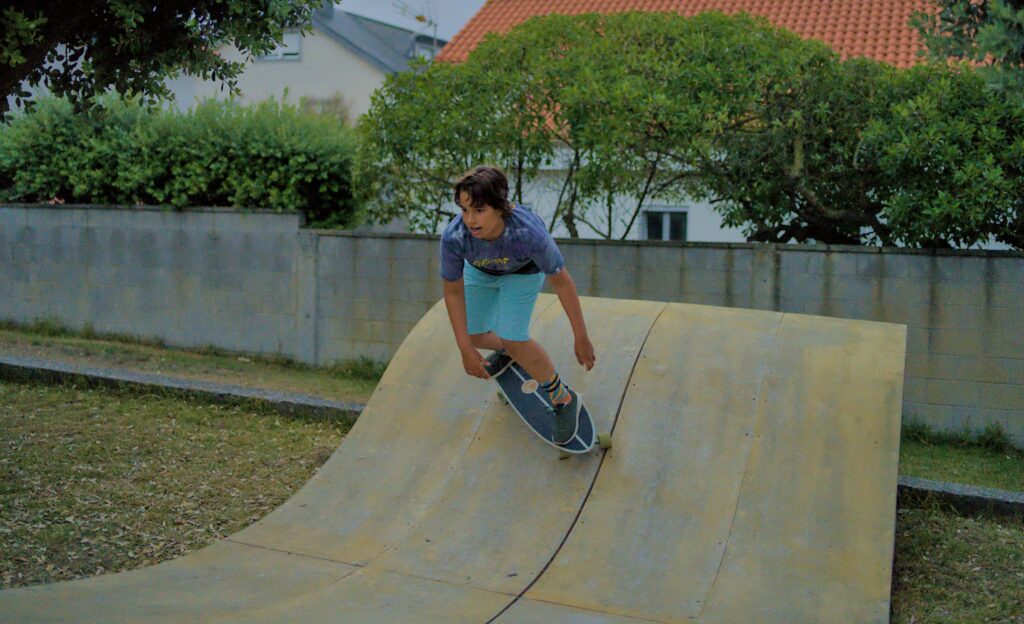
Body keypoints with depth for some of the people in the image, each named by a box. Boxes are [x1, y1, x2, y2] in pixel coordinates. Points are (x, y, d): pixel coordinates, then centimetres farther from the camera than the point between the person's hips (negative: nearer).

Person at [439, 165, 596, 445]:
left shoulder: (529, 231, -44)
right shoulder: (453, 237, -39)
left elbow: (562, 282, -28)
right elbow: (453, 292, -21)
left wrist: (581, 338, -19)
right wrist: (466, 350, -17)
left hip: (523, 271, -3)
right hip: (480, 271, 3)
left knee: (512, 339, -14)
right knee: (472, 334, 9)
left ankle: (564, 399, 8)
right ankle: (506, 351, 47)